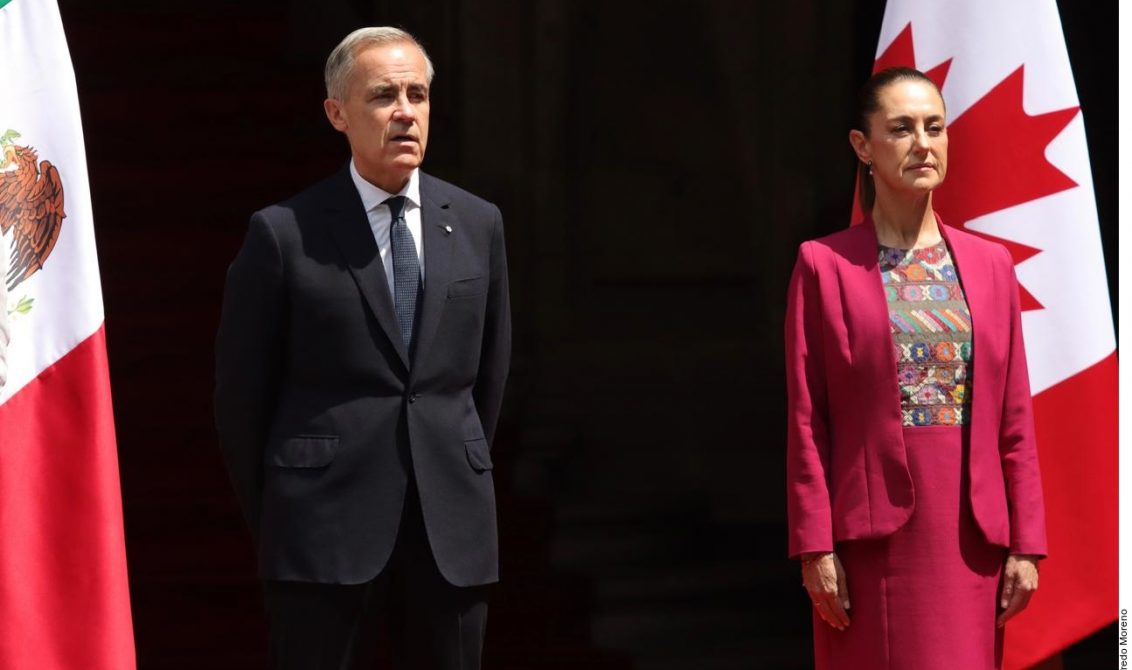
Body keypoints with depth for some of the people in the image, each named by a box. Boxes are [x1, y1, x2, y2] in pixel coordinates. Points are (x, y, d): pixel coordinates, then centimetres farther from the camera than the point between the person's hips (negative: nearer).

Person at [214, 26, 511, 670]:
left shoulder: (478, 224, 8)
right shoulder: (284, 234, -3)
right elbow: (241, 392, 3)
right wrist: (272, 517, 7)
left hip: (452, 526, 3)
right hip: (325, 528, -3)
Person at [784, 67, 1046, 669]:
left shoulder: (990, 264, 11)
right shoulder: (825, 265, 2)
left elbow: (1015, 422, 9)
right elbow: (806, 422, -2)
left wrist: (1026, 544, 3)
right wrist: (815, 548, -9)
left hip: (970, 538, 3)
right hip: (874, 540, -3)